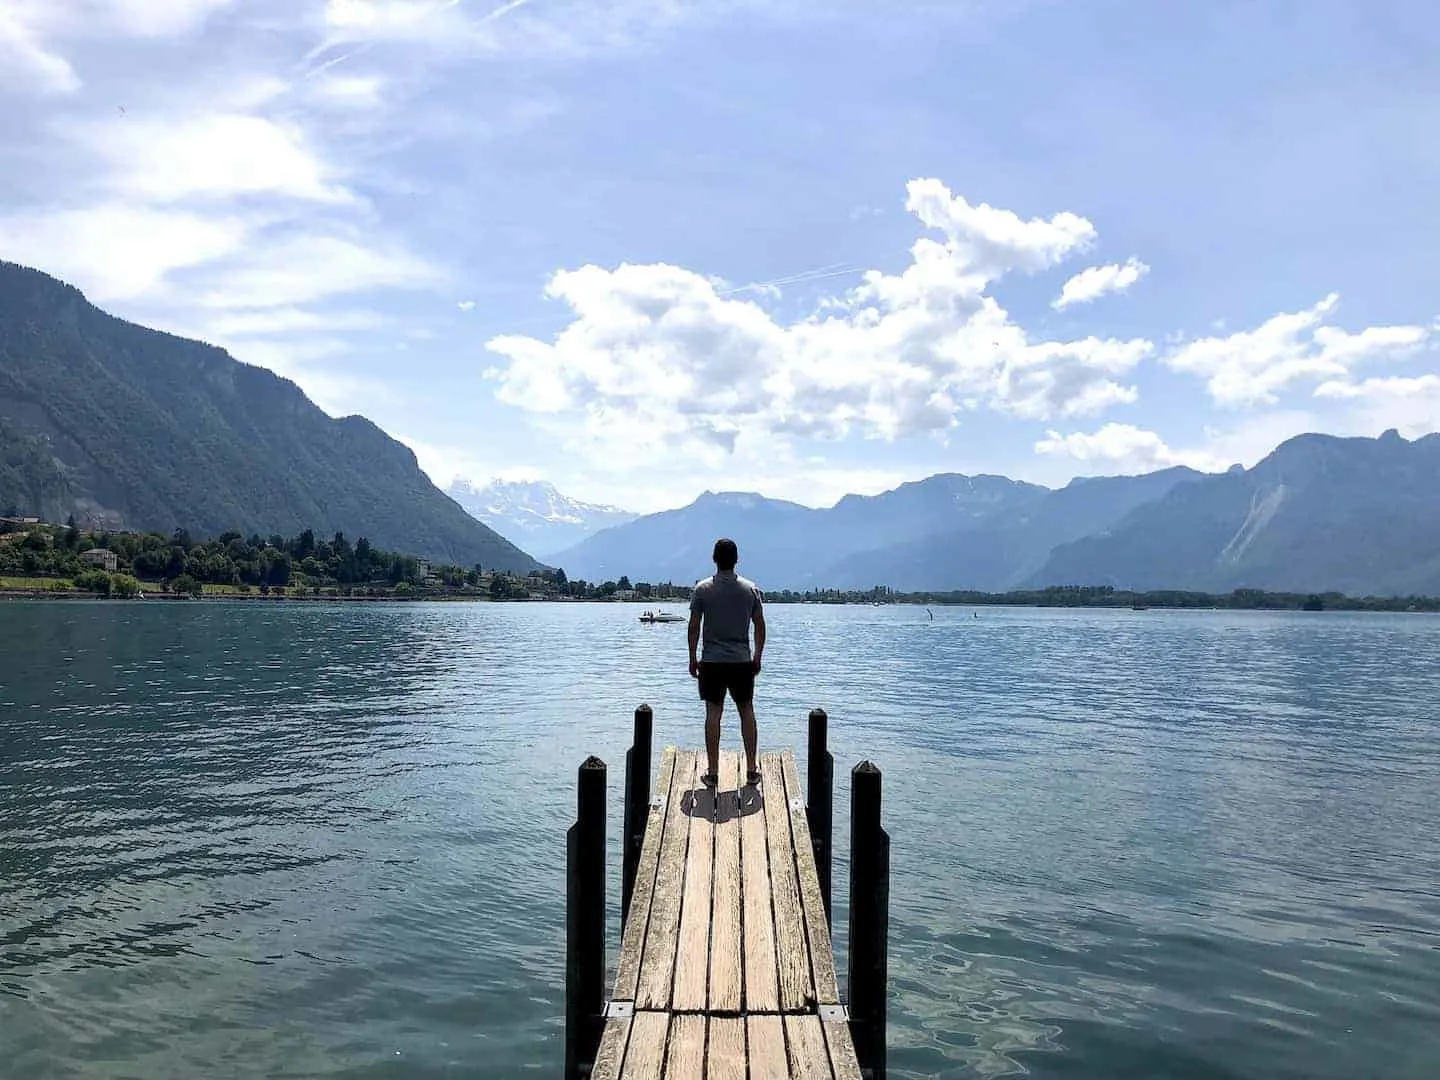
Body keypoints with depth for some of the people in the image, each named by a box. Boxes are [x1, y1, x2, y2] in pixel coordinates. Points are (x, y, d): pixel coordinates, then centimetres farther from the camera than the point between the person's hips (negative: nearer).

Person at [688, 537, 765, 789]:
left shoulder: (702, 589, -5)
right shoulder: (750, 589, 0)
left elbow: (694, 627, -5)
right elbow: (760, 627, 3)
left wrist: (693, 659, 4)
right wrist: (757, 658, 13)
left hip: (711, 661, -1)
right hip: (742, 661, 1)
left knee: (713, 714, 3)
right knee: (746, 711, 11)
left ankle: (712, 773, 6)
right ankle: (751, 770, 14)